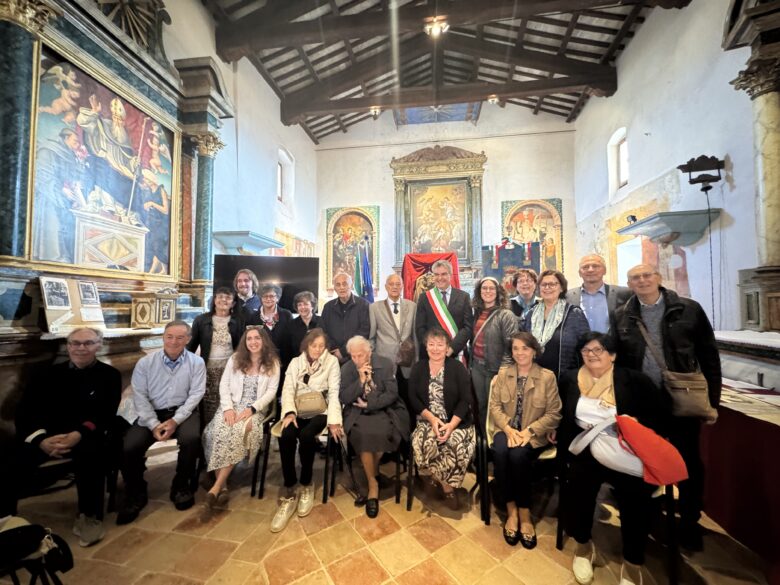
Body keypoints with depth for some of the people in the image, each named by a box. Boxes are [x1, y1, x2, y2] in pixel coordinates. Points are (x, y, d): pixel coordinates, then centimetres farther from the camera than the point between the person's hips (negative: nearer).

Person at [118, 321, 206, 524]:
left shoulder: (196, 362, -4)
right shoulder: (145, 363, -1)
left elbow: (196, 394, -7)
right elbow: (139, 396, -4)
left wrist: (175, 420, -17)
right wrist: (154, 424, -14)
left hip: (183, 412, -2)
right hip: (152, 414, 2)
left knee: (191, 439, -29)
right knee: (128, 447, -19)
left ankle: (181, 486, 0)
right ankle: (136, 494, 11)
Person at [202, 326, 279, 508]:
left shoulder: (272, 363, 2)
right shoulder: (235, 359, 9)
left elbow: (271, 392, -3)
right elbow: (224, 385, 4)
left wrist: (252, 409, -16)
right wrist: (227, 408, -12)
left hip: (255, 410, -2)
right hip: (232, 406, 2)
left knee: (239, 432, -32)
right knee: (219, 432, -28)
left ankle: (216, 486, -22)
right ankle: (223, 486, -20)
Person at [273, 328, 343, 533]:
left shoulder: (332, 361, 1)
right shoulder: (295, 362, 10)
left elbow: (334, 392, -6)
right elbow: (288, 390, 1)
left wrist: (334, 420, -17)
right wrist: (289, 412, -18)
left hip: (320, 412, -2)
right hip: (298, 412, 3)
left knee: (306, 436, -31)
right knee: (286, 436, -28)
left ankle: (306, 485, -5)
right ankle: (289, 493, -14)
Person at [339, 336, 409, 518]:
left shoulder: (386, 364, -4)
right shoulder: (346, 369, 1)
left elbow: (392, 394, -7)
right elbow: (343, 398, -5)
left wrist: (369, 404, -13)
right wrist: (361, 380, -17)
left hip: (383, 410, -1)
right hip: (357, 413, 1)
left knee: (380, 432, -30)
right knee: (363, 434, -29)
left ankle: (373, 472, 0)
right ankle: (373, 483, -9)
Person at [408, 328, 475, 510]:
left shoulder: (458, 367, -1)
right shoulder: (418, 368, 5)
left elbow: (465, 400, -7)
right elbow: (413, 398, -1)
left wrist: (451, 425, -18)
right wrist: (432, 419, -14)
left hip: (456, 423, -1)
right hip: (428, 421, 1)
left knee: (457, 446, -28)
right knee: (423, 443, -28)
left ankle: (434, 477, 2)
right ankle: (447, 487, -1)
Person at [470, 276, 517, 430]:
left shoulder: (506, 315, -11)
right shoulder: (477, 313, 6)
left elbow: (511, 344, -16)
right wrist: (470, 360, 11)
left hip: (495, 367, -5)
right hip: (477, 366, 5)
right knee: (481, 404, 17)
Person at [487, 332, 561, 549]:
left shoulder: (547, 377, -2)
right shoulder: (503, 373, 5)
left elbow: (554, 414, -3)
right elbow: (495, 405, 3)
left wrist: (529, 431, -16)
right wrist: (508, 429, -14)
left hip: (534, 434, -2)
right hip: (506, 430, 2)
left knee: (518, 455, -31)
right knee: (500, 452, -29)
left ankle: (524, 513, -9)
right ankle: (511, 510, -10)